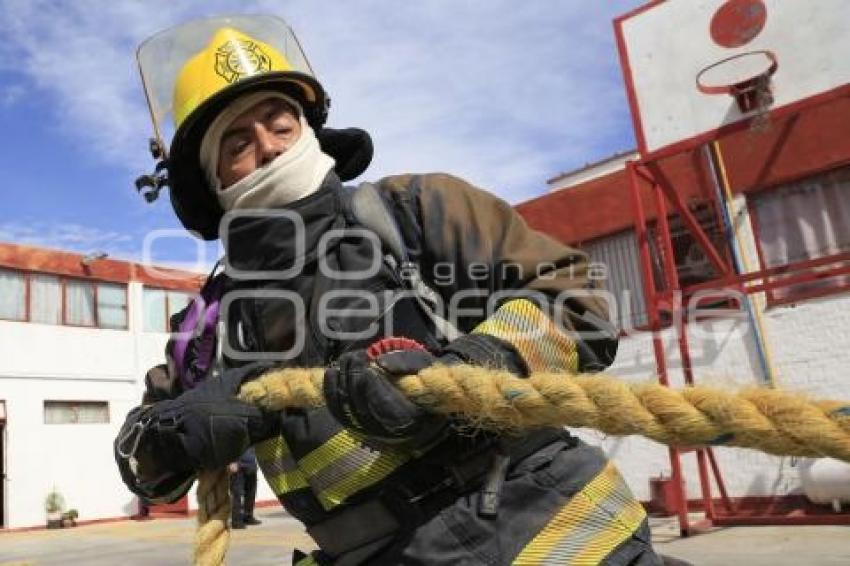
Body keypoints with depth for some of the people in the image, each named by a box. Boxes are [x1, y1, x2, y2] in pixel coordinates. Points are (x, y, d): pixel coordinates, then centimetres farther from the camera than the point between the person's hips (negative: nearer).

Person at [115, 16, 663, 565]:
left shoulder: (417, 209, -4)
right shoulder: (233, 310, 9)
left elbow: (573, 300, -8)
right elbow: (144, 458, 14)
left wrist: (462, 369, -25)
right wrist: (179, 427, -10)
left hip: (540, 522, -4)